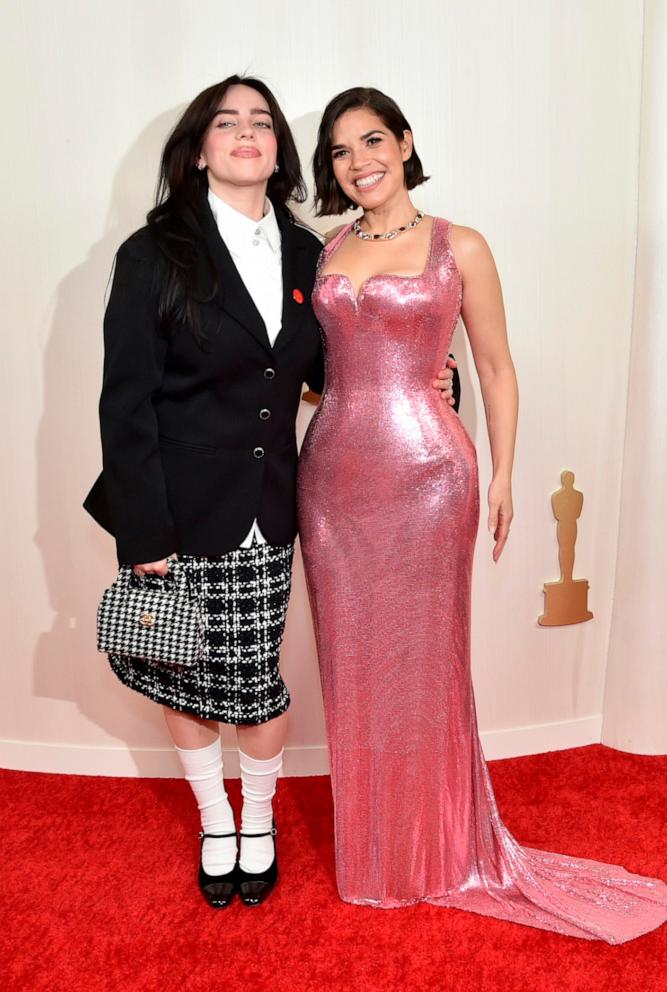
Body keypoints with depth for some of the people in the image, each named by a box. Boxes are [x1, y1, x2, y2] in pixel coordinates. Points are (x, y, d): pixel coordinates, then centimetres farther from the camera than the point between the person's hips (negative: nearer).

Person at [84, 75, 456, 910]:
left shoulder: (304, 254, 5)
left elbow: (322, 367, 16)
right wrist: (144, 534, -12)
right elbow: (126, 403, -9)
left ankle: (259, 821, 38)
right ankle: (214, 824, 39)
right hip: (182, 515, -2)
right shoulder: (155, 255, -6)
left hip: (266, 515, 3)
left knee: (255, 678, 8)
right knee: (182, 678, 12)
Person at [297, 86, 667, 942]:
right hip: (333, 473, 4)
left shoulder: (460, 248, 2)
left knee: (423, 660, 6)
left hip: (426, 472, -3)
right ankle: (369, 852, 31)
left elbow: (496, 369, 4)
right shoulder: (324, 252, 11)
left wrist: (502, 474, -1)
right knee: (352, 662, 10)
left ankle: (438, 851, 28)